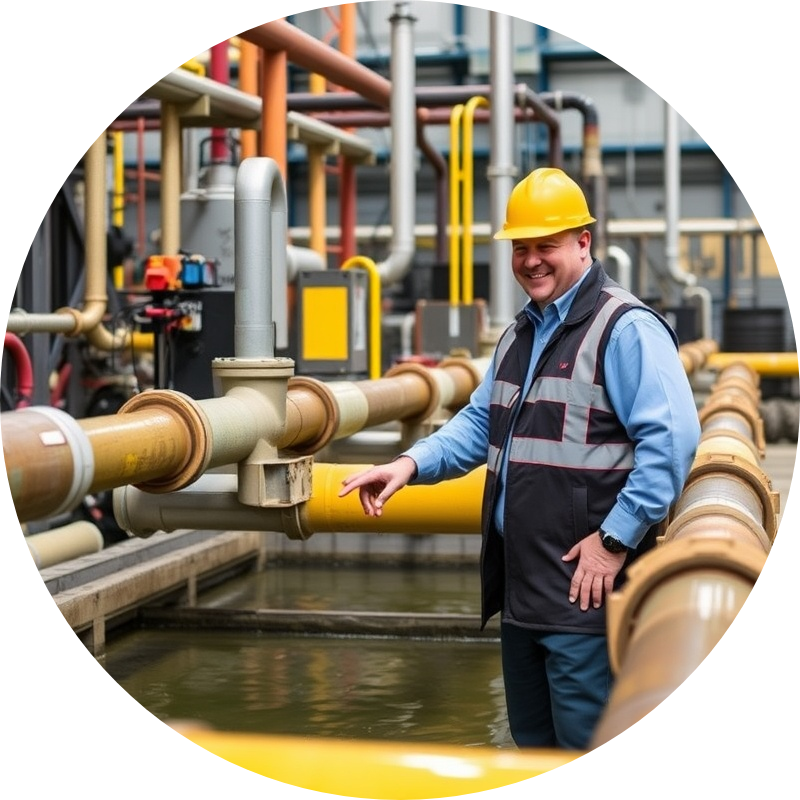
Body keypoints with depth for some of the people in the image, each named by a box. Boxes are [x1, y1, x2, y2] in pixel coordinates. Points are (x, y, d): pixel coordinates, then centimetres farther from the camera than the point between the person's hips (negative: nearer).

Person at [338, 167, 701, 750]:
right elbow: (481, 424, 22)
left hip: (583, 588, -9)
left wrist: (615, 540, -20)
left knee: (586, 744, -4)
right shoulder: (519, 335, 18)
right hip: (520, 585, 9)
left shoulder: (625, 328, -11)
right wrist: (412, 463, 4)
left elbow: (671, 439, -20)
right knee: (532, 740, 18)